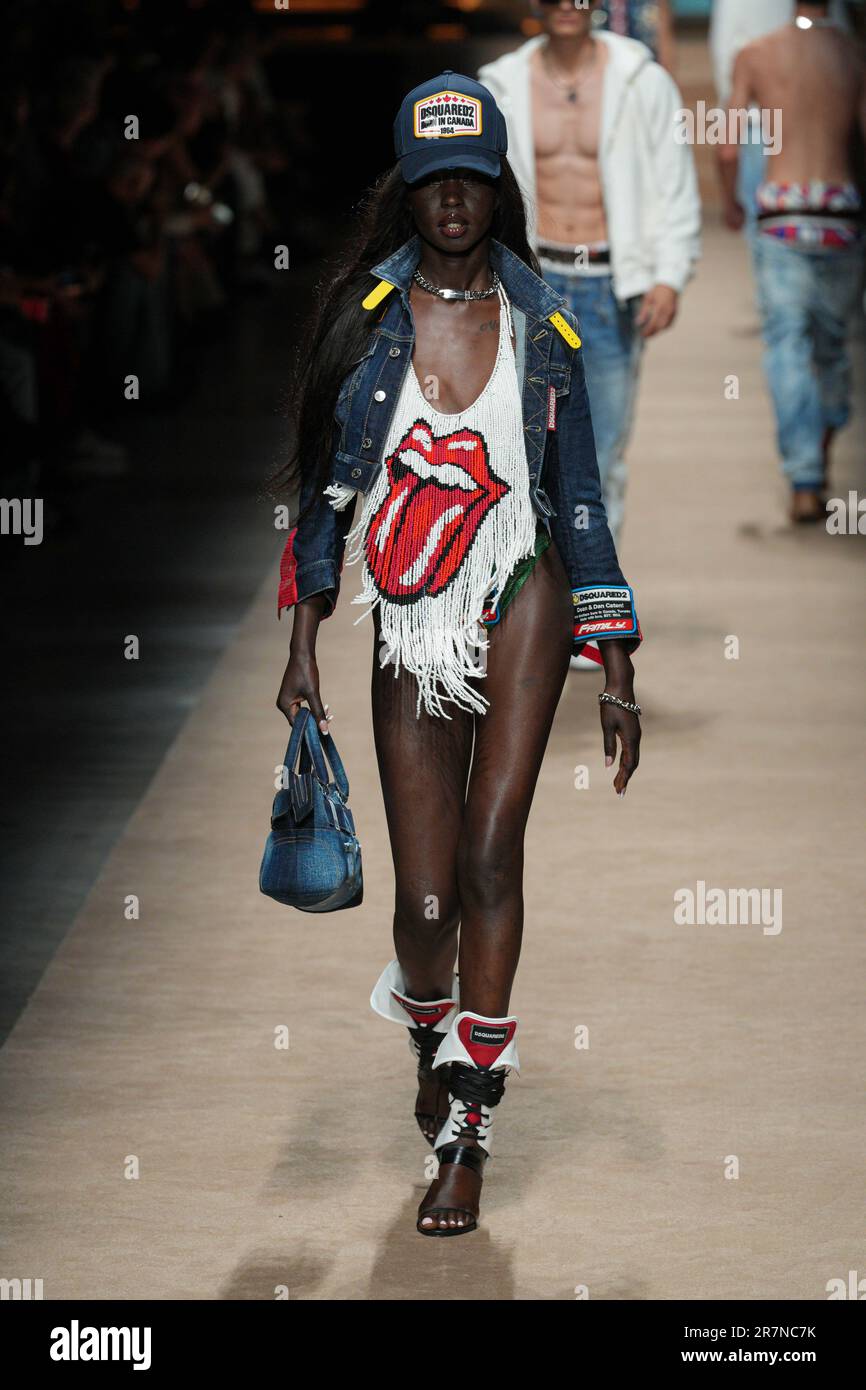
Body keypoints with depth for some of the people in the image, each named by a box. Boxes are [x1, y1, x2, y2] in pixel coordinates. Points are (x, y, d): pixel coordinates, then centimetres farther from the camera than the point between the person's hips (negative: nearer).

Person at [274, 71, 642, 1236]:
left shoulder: (543, 327, 3)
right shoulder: (365, 317, 2)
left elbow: (580, 501, 7)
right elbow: (326, 486, 5)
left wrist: (618, 672, 5)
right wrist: (302, 644, -1)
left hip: (520, 599, -1)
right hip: (409, 627, 1)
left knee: (489, 849, -15)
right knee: (424, 896, -2)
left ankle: (466, 1134, -8)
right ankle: (433, 1040, 34)